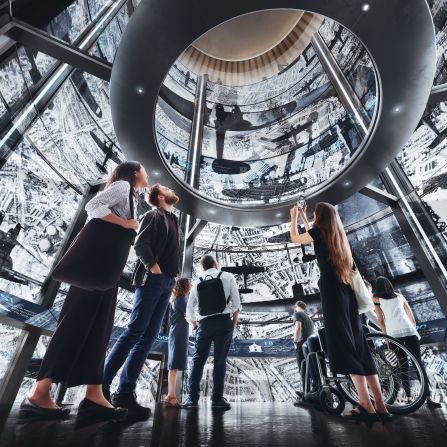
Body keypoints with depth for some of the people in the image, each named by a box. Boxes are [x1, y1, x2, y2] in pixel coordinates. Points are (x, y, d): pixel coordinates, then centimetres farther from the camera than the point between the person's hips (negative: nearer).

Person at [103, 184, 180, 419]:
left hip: (167, 282, 7)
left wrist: (174, 275, 10)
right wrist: (153, 266, -20)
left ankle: (125, 391, 9)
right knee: (135, 331, -9)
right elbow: (141, 244, -10)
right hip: (152, 279, -7)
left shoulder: (172, 219, 25)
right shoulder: (153, 215, 3)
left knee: (148, 337, 3)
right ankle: (101, 385, 2)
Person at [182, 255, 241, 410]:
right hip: (223, 321, -1)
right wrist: (234, 321, 9)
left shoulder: (197, 282, 9)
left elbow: (189, 309, 10)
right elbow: (236, 302, -1)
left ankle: (192, 397, 7)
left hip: (204, 323, 2)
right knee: (220, 360, 7)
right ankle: (217, 398, 8)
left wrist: (195, 324, 25)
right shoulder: (227, 277, 4)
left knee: (198, 359, 10)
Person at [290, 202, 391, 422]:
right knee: (359, 348, 7)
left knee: (344, 347, -6)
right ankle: (381, 407, 9)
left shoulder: (319, 231, -1)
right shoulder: (338, 235, 19)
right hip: (347, 292, 8)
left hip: (331, 291, -7)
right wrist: (304, 219, 47)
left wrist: (294, 217, 31)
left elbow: (295, 238, 17)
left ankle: (367, 408, -5)